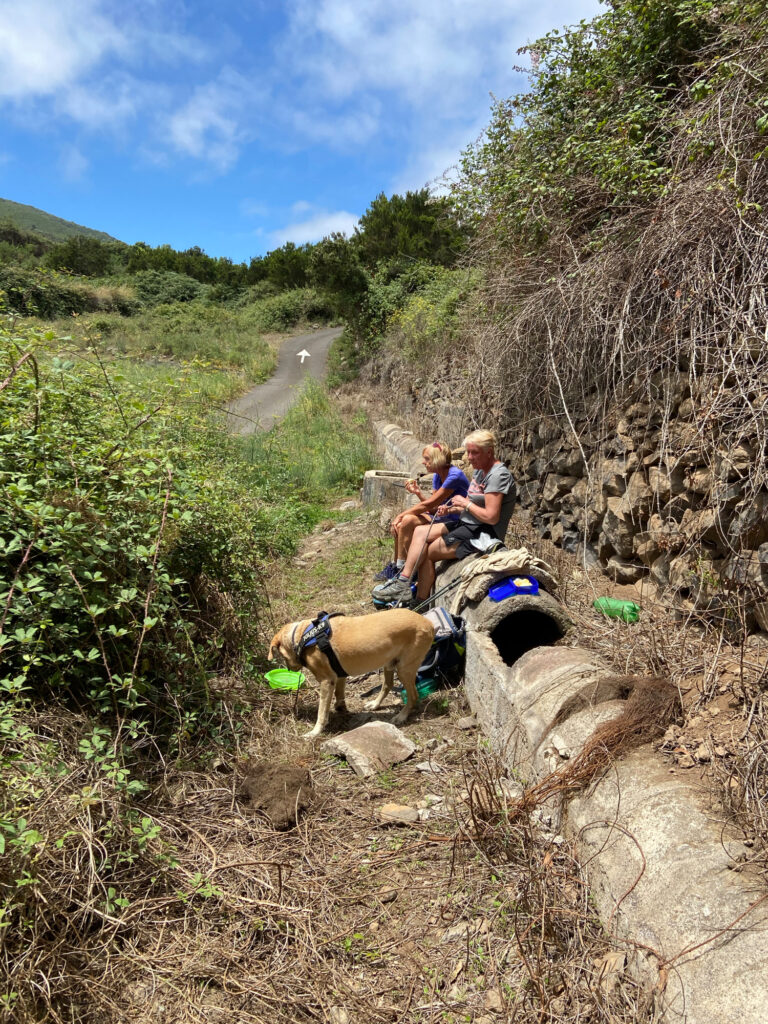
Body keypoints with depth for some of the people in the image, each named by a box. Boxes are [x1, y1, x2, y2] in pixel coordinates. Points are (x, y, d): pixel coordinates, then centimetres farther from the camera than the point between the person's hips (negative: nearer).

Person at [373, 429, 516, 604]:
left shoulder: (498, 475, -18)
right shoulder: (480, 471, 12)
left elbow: (491, 517, -24)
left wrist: (465, 503, -12)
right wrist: (451, 509, -2)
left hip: (483, 534, -10)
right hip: (467, 525, 10)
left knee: (427, 552, -11)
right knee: (420, 532, 0)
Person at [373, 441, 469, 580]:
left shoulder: (455, 476, -19)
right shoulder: (437, 476, 9)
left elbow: (429, 505, -18)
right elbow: (434, 508, 7)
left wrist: (401, 515, -13)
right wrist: (418, 492, -7)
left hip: (453, 522, -9)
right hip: (440, 516, 9)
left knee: (407, 521, -22)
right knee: (400, 524, -10)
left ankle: (400, 568, -11)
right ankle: (395, 565, 2)